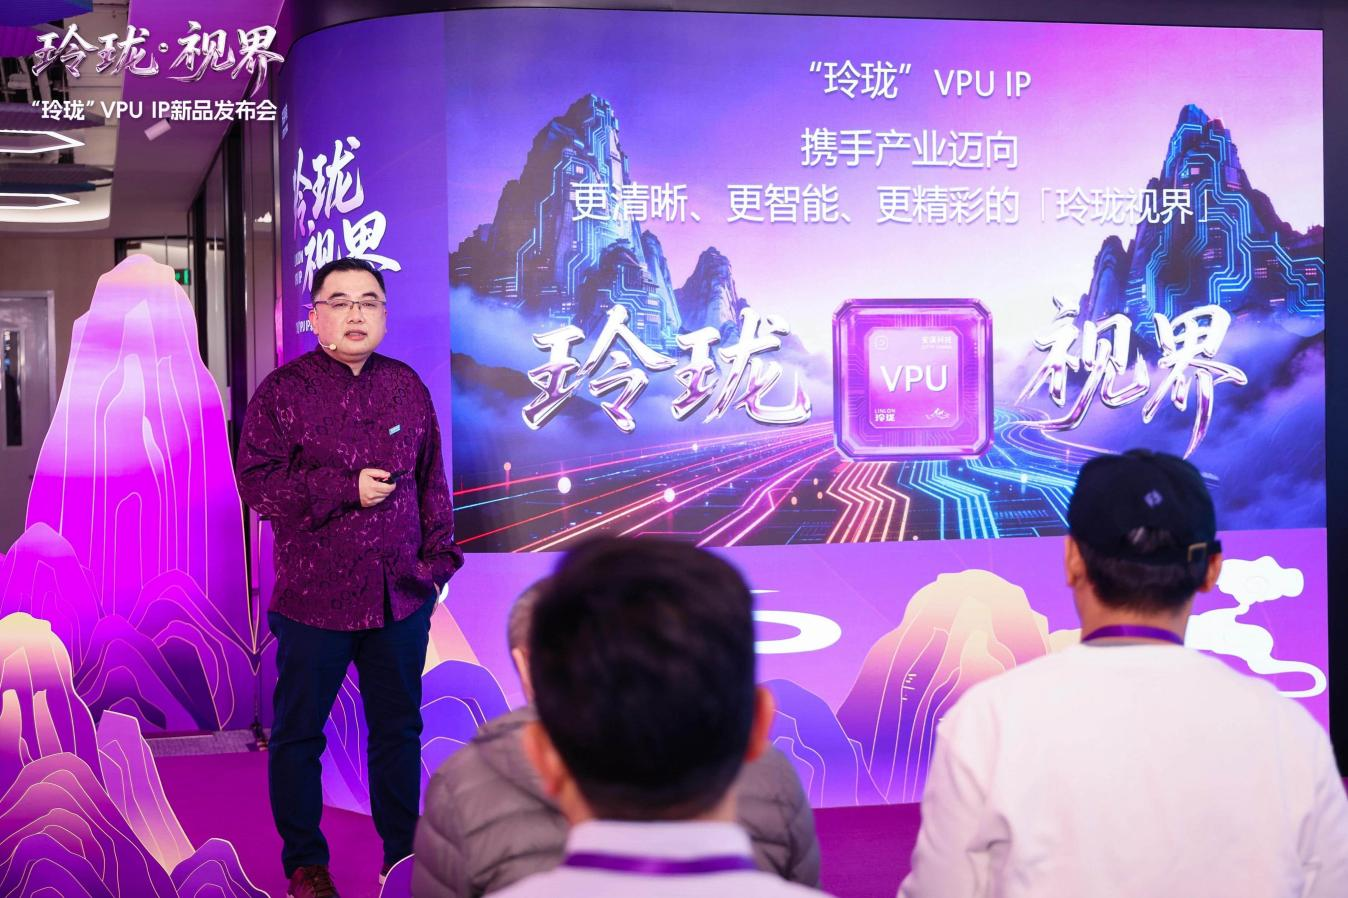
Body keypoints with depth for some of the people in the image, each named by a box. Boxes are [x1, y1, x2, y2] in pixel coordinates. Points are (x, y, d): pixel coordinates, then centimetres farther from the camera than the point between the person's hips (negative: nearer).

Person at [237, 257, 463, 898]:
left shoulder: (407, 386, 7)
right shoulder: (283, 391, -5)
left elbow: (431, 479, 13)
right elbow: (256, 482, -11)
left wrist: (437, 554, 7)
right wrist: (347, 489, -17)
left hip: (400, 596, 3)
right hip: (312, 597, -3)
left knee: (399, 728, 13)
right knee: (299, 732, 8)